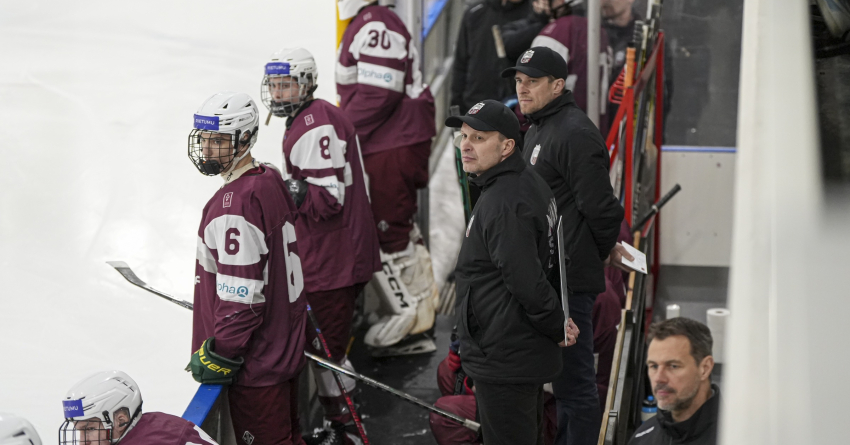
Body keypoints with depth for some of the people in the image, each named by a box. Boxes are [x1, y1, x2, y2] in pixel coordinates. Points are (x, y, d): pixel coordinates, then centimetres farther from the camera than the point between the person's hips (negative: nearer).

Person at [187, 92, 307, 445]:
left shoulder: (235, 206, -26)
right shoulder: (271, 181, 6)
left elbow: (240, 298, -27)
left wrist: (218, 355, -17)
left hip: (257, 367, -10)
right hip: (285, 347, 10)